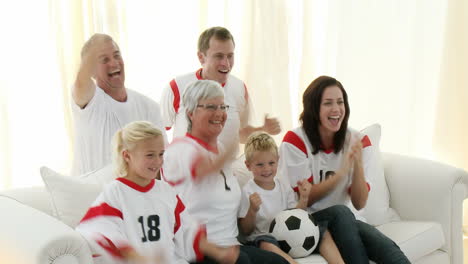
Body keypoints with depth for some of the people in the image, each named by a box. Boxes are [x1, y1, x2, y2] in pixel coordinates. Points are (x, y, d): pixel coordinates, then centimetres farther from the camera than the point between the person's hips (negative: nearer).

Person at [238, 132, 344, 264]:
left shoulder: (284, 187, 11)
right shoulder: (248, 191, -5)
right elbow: (246, 230, -6)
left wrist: (303, 199, -4)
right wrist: (252, 210, -23)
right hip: (264, 237, -6)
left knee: (323, 232, -5)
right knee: (267, 244, -40)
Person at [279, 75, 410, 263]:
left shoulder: (358, 141, 1)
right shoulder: (295, 141, -8)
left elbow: (359, 203, -3)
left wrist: (358, 164, -21)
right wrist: (342, 171, -21)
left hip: (347, 220, 2)